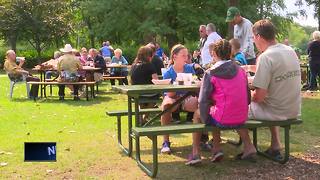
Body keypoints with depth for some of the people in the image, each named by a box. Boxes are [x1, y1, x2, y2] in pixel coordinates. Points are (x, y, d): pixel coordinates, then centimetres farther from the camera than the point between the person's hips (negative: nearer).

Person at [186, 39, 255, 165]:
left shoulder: (210, 73, -8)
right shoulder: (241, 71, 5)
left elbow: (203, 101, -11)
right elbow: (247, 98, 7)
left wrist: (205, 121, 0)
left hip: (223, 120, -4)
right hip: (242, 119, 4)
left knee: (198, 113, 23)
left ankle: (195, 153, 17)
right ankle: (248, 146, 28)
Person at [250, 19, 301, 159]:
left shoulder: (266, 57, -20)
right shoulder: (291, 51, 3)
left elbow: (259, 97, -22)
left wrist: (250, 94, 0)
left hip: (277, 113, -7)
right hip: (294, 111, 7)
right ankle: (275, 146, 31)